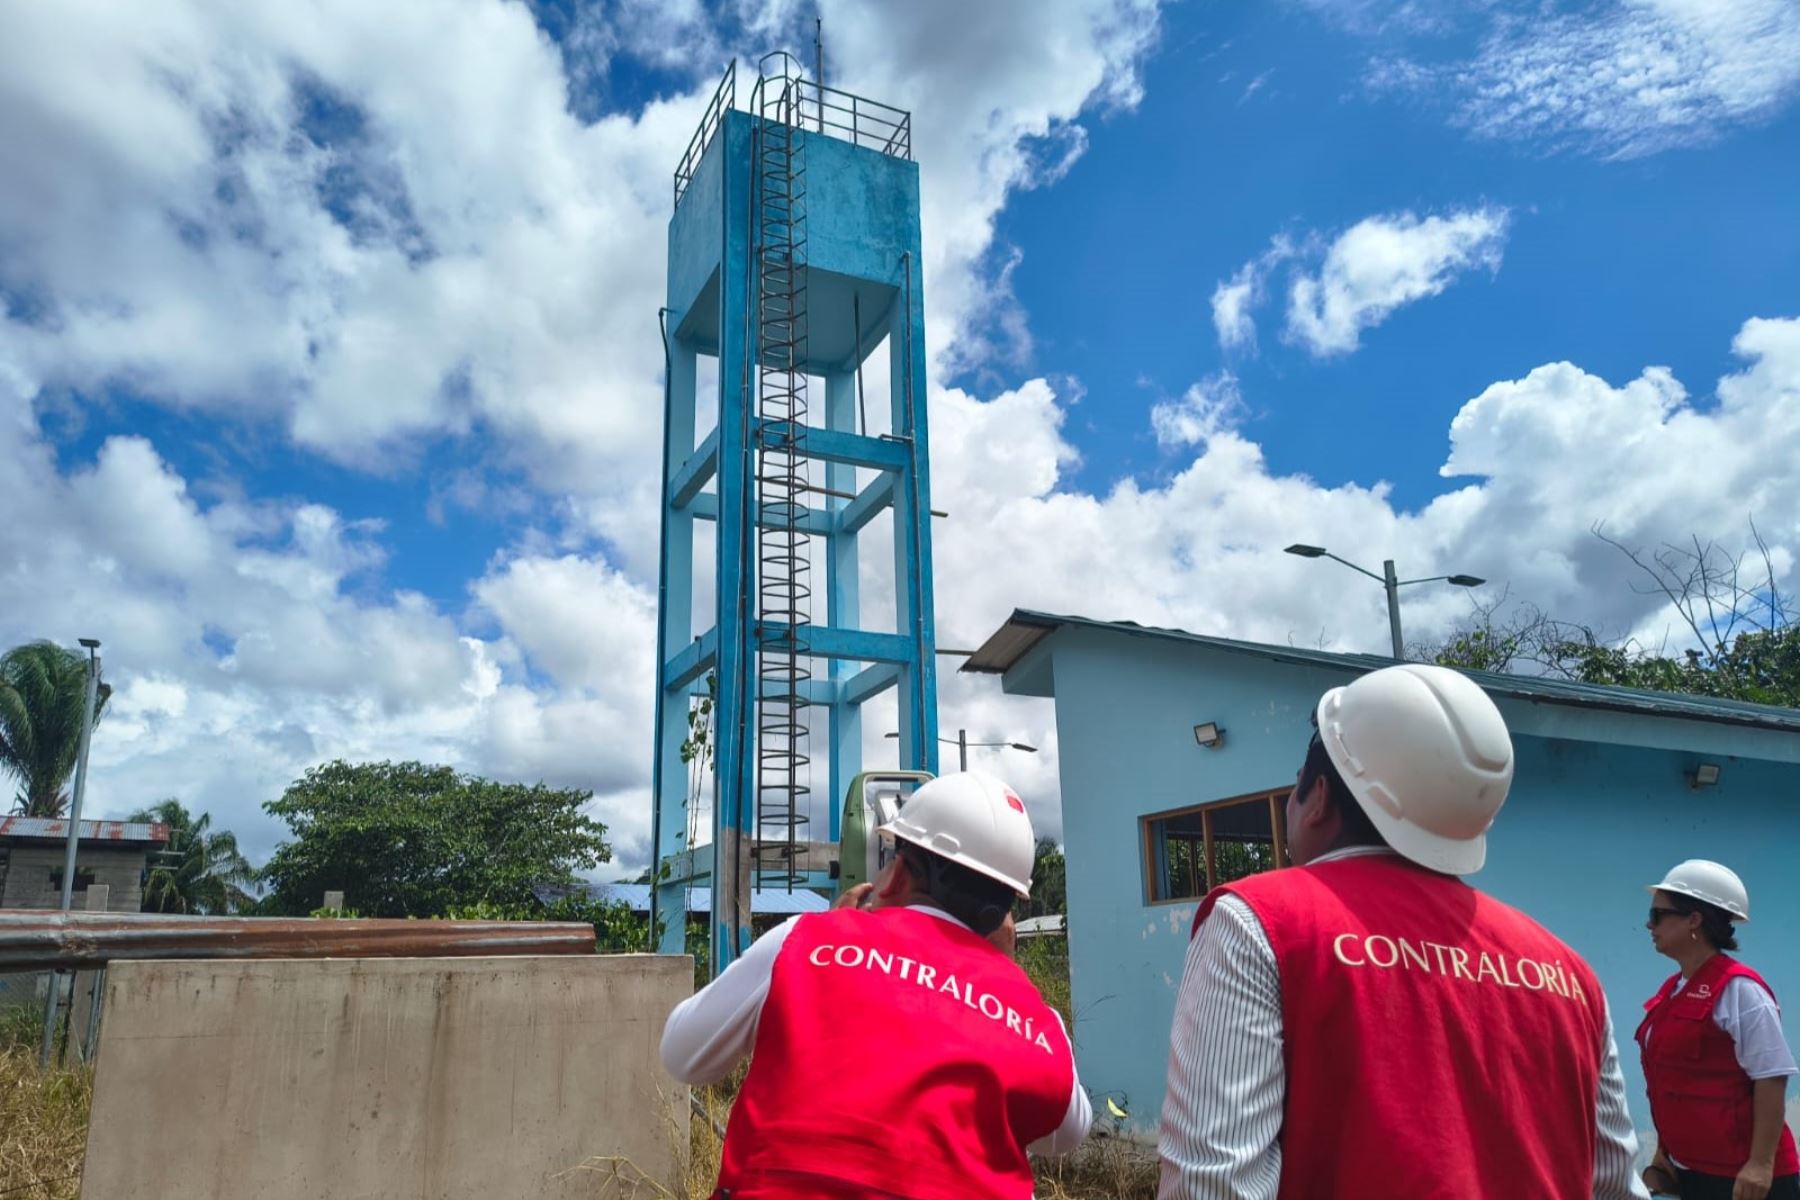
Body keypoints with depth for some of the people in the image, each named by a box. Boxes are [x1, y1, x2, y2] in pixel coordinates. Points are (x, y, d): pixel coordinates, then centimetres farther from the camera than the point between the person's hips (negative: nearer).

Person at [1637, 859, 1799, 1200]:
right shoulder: (1670, 992, 10)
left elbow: (1771, 1079, -17)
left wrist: (1760, 1163, -20)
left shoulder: (1738, 990, -13)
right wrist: (1662, 1155, 16)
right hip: (1686, 1172, 8)